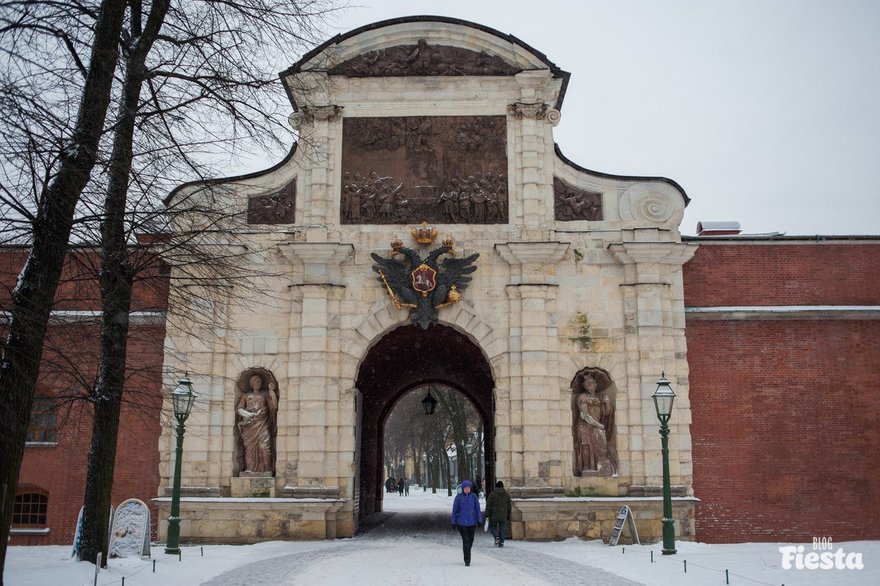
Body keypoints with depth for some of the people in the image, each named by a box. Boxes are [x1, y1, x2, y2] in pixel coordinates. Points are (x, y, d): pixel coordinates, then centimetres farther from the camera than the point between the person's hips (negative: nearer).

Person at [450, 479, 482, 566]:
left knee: (470, 540, 11)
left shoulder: (474, 497, 2)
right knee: (466, 540, -9)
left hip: (472, 522, 2)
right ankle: (467, 561, -4)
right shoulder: (458, 497, -3)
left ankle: (467, 558, 32)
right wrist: (453, 522, 1)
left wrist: (479, 520, -1)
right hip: (462, 523, -2)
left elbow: (477, 509, 5)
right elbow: (454, 510, 2)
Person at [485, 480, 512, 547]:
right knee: (502, 529, 9)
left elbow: (488, 505, -7)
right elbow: (509, 507, 11)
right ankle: (501, 543, 4)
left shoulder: (492, 494, -4)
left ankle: (497, 537, -10)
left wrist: (487, 514, -4)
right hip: (503, 516, 3)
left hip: (494, 515, -3)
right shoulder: (507, 495, 8)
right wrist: (508, 516, 16)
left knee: (492, 527, 12)